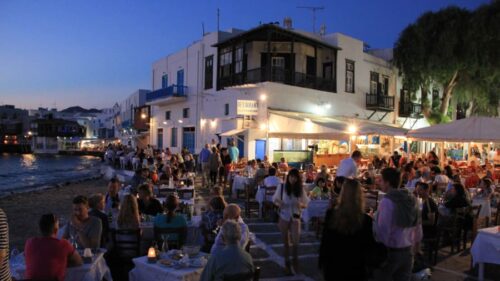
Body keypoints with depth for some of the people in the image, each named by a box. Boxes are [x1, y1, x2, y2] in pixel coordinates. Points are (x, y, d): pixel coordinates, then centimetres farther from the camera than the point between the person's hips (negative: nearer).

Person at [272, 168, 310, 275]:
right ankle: (287, 263, 24)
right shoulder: (281, 187, -5)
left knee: (295, 241, -9)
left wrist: (301, 205, -18)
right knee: (285, 241, 10)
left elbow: (306, 204, 4)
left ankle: (295, 262, 14)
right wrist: (278, 203, -19)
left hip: (295, 218, 0)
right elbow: (274, 199, 3)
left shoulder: (300, 189, -3)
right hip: (284, 217, 0)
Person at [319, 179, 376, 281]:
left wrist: (322, 263, 6)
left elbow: (324, 241, -5)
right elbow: (369, 245, -8)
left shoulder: (331, 214, -14)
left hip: (333, 266, 1)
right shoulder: (365, 219, -17)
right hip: (356, 268, -1)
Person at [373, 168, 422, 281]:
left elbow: (382, 231, -20)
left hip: (389, 252, -7)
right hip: (407, 252, 7)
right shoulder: (412, 199, 5)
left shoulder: (387, 201, -18)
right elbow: (418, 229, 10)